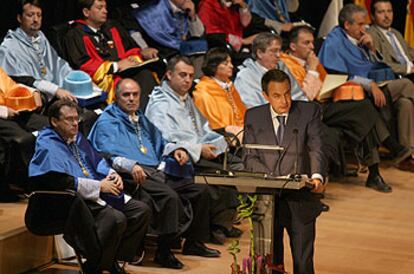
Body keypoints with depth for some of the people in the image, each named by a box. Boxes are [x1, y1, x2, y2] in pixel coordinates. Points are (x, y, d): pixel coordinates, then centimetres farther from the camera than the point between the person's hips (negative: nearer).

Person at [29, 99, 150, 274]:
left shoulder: (77, 138, 19)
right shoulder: (48, 147, -9)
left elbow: (97, 160, 28)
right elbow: (63, 181, -19)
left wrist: (111, 174, 5)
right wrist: (99, 186, -16)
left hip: (98, 194, 9)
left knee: (141, 211, -5)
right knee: (116, 219, -31)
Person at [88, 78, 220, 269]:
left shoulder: (141, 120, 29)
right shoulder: (107, 122, 2)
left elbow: (159, 143, 37)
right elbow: (108, 155, -12)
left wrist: (175, 150, 14)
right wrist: (130, 166, -29)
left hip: (157, 173, 9)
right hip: (136, 176, -9)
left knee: (200, 191, 1)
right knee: (170, 196, -35)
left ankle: (194, 243, 11)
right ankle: (164, 252, -30)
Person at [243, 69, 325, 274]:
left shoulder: (310, 112, 2)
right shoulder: (253, 117, 6)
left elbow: (316, 148, -9)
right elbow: (250, 157, 2)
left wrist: (316, 176, -29)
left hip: (300, 201, -1)